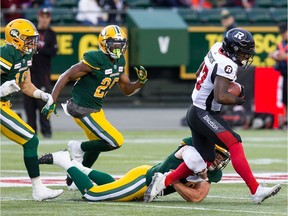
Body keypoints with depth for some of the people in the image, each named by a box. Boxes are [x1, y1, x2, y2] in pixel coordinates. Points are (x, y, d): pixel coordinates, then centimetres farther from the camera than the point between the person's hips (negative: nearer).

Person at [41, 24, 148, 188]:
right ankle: (78, 148, 6)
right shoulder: (95, 60, -23)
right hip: (83, 111, -9)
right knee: (115, 142, -12)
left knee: (97, 146, 23)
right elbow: (66, 77, -20)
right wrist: (52, 101, -24)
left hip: (96, 110, 9)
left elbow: (127, 90, 11)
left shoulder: (119, 62, 3)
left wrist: (141, 82, -10)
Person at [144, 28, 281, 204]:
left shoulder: (217, 49, 6)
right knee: (235, 145, -18)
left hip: (196, 112, 10)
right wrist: (240, 100, -12)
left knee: (205, 160, 15)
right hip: (204, 114, -10)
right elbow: (220, 97, -29)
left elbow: (199, 74, 21)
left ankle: (163, 181, 19)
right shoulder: (226, 65, -21)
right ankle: (256, 191, -25)